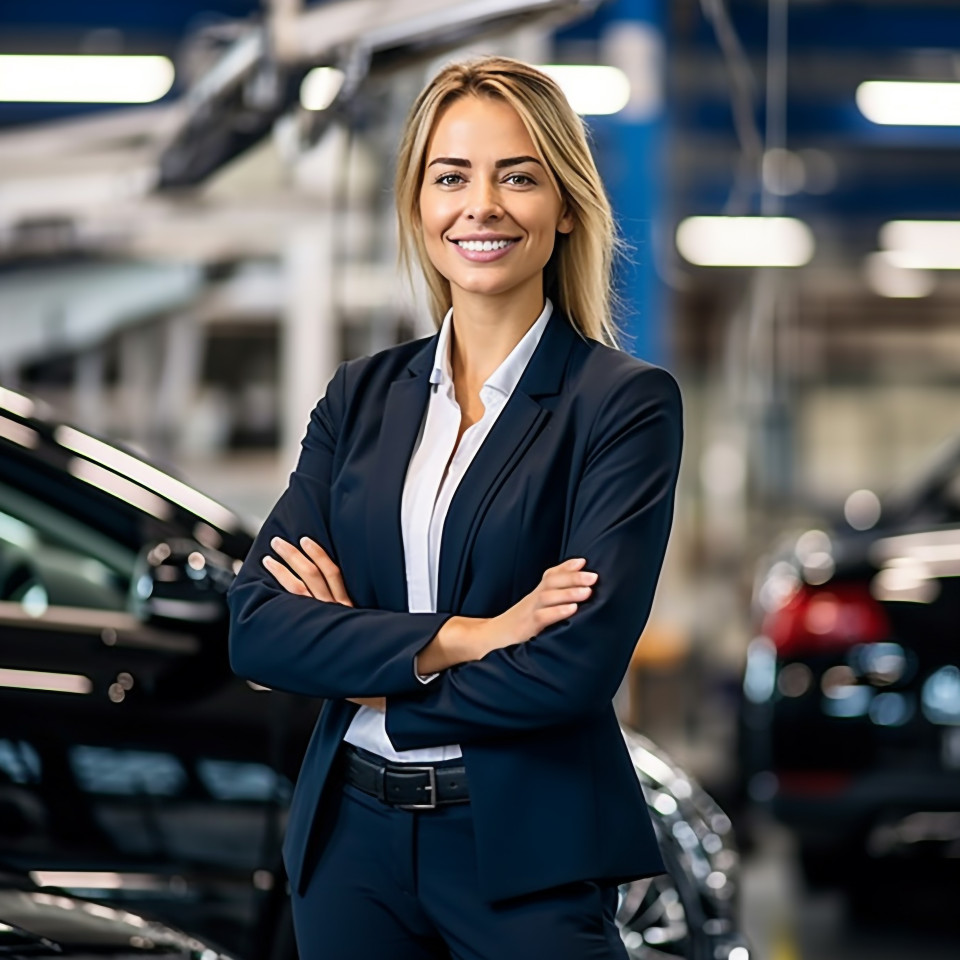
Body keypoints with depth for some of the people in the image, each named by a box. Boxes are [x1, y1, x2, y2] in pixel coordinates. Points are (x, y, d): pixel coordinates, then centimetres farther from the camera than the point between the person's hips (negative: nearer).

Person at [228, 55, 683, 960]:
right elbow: (256, 628, -4)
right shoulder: (362, 395, 6)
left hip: (527, 855, -4)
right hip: (352, 842, 4)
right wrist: (463, 636, -16)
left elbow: (578, 664, -18)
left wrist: (368, 671, -7)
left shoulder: (627, 402, -8)